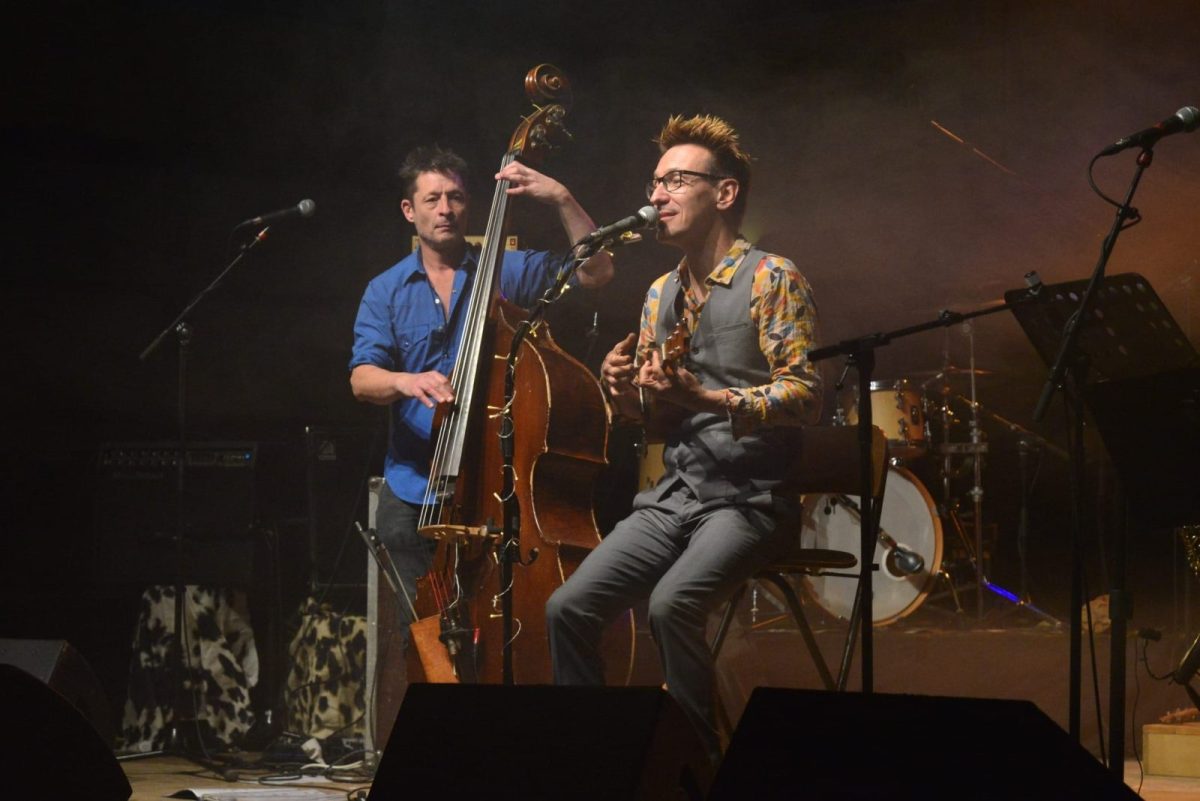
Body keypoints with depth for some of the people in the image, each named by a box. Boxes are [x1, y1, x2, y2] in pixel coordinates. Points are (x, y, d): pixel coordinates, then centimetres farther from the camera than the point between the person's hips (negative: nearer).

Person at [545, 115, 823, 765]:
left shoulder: (770, 277, -5)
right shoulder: (662, 292, 17)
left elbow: (806, 394, -14)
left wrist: (707, 398, -27)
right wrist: (623, 390, -1)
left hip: (749, 498, -7)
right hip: (673, 497, 7)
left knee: (671, 604, -32)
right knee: (568, 608, -11)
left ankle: (700, 758, -16)